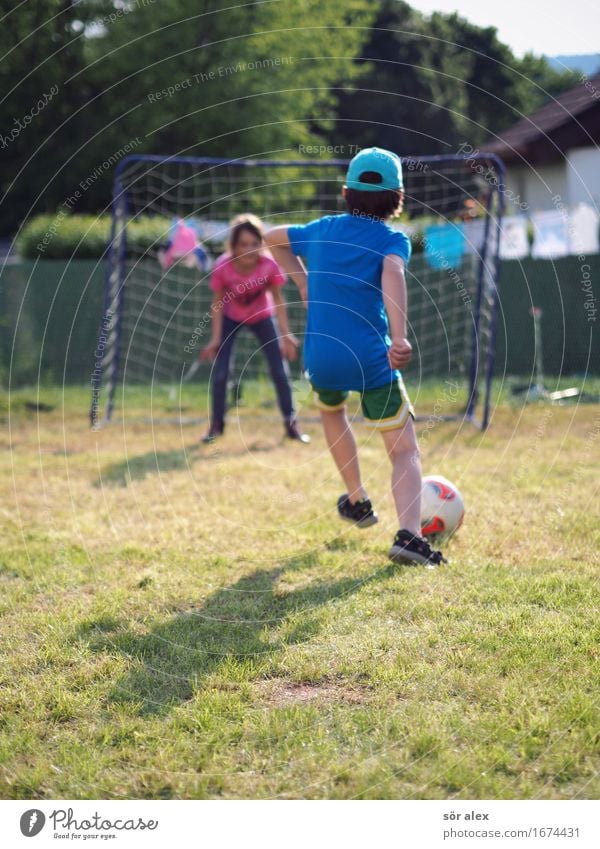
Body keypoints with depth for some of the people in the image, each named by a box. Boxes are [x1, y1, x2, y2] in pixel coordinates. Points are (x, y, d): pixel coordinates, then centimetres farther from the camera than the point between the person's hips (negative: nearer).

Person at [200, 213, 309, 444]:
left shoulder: (269, 265, -31)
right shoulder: (222, 267, -32)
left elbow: (277, 299, -16)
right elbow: (217, 303, -18)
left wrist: (286, 334, -16)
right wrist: (216, 339, -17)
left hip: (261, 317, 0)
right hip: (231, 319, 0)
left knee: (279, 371, -1)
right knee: (220, 372, -6)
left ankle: (291, 424, 11)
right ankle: (216, 425, 11)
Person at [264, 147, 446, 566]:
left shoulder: (321, 230, 15)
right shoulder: (392, 239, 0)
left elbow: (273, 238, 33)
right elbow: (392, 273, -23)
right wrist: (399, 336, -34)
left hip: (320, 357, 4)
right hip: (372, 358, -4)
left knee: (331, 409, 36)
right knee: (405, 450, 3)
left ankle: (358, 501, 41)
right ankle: (409, 533, -20)